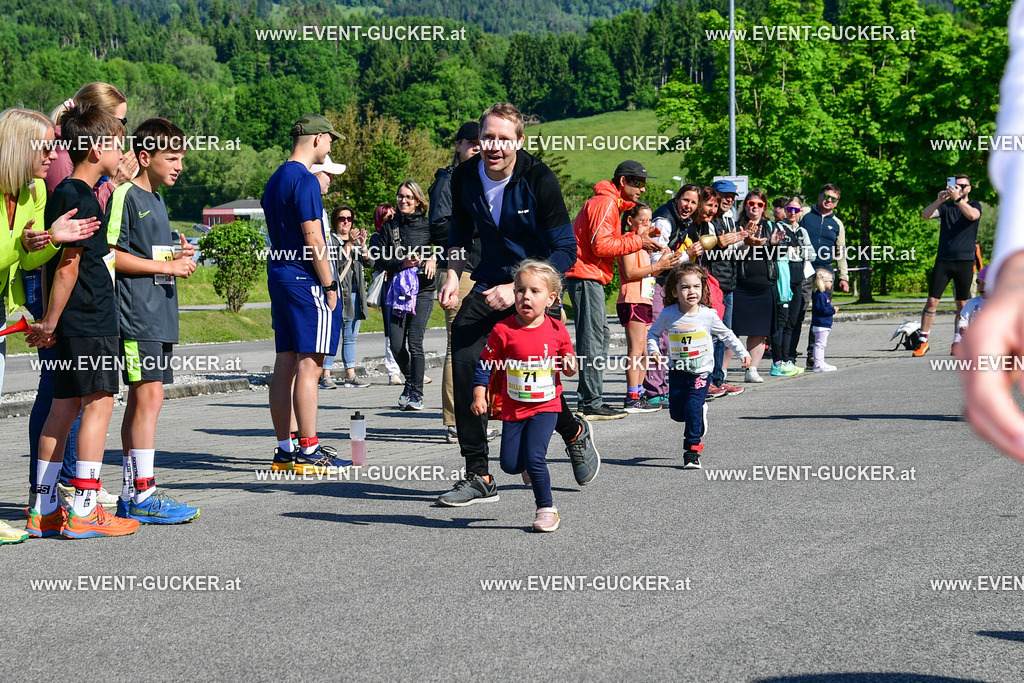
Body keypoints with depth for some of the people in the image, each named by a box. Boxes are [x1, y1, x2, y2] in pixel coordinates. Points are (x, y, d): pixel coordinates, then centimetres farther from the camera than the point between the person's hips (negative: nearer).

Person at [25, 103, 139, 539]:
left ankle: (43, 510, 12)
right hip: (89, 321, -10)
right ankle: (83, 511, -7)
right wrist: (51, 322, -14)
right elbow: (69, 263, -15)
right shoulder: (81, 198, -13)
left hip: (74, 323, 10)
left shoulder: (65, 194, 17)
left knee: (64, 407, 9)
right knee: (98, 403, -7)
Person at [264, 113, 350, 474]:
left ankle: (284, 450, 10)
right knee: (309, 364, -9)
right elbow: (312, 237, -17)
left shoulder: (275, 180, 18)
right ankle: (309, 452, -9)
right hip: (305, 281, -9)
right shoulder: (305, 180, -12)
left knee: (285, 364, 8)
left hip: (278, 275, 10)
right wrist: (329, 284, -13)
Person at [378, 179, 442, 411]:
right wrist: (403, 264, -10)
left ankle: (417, 393, -4)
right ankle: (410, 381, 26)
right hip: (399, 289, 3)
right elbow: (383, 260, 6)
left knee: (415, 342, -11)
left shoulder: (428, 225, 4)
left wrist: (434, 257, -11)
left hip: (423, 290, -3)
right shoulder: (389, 226, 10)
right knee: (396, 344, -2)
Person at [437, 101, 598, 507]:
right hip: (490, 285, 4)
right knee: (463, 363, -14)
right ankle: (478, 478, -6)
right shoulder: (465, 178, -5)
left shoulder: (539, 180, -19)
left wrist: (518, 289, -28)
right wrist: (453, 274, 0)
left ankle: (575, 433, 25)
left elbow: (566, 250, -18)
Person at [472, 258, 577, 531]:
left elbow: (568, 366, 9)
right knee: (510, 464, 1)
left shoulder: (557, 331, -5)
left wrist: (570, 366, -13)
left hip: (546, 406, -2)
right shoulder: (503, 330, -9)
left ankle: (547, 508, 4)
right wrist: (479, 396, -9)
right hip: (513, 407, 2)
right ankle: (529, 465, 37)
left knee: (534, 458, -15)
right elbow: (485, 365, -1)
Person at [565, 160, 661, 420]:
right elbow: (601, 245, -20)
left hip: (591, 278, 11)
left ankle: (589, 398, 17)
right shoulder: (605, 203, -12)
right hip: (586, 275, -11)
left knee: (600, 337, 14)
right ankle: (592, 404, -11)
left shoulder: (611, 203, 22)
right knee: (593, 340, -11)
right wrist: (637, 242, -14)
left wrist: (637, 236, 7)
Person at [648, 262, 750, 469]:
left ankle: (692, 450, -7)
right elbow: (653, 333, 7)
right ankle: (700, 413, 39)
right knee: (676, 412, 5)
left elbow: (726, 335, 5)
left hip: (701, 372, -2)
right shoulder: (668, 314, -7)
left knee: (693, 408, -16)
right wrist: (653, 350, -11)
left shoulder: (708, 315, -8)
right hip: (677, 371, 2)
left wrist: (742, 353, 3)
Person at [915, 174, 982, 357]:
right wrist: (939, 200, -22)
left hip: (965, 261, -1)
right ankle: (923, 341, 1)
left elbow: (972, 215, -17)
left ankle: (957, 343, 10)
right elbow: (925, 215, -6)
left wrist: (958, 198, -28)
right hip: (943, 261, 1)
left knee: (962, 305, 2)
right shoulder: (945, 207, 11)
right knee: (932, 301, -4)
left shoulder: (974, 206, 7)